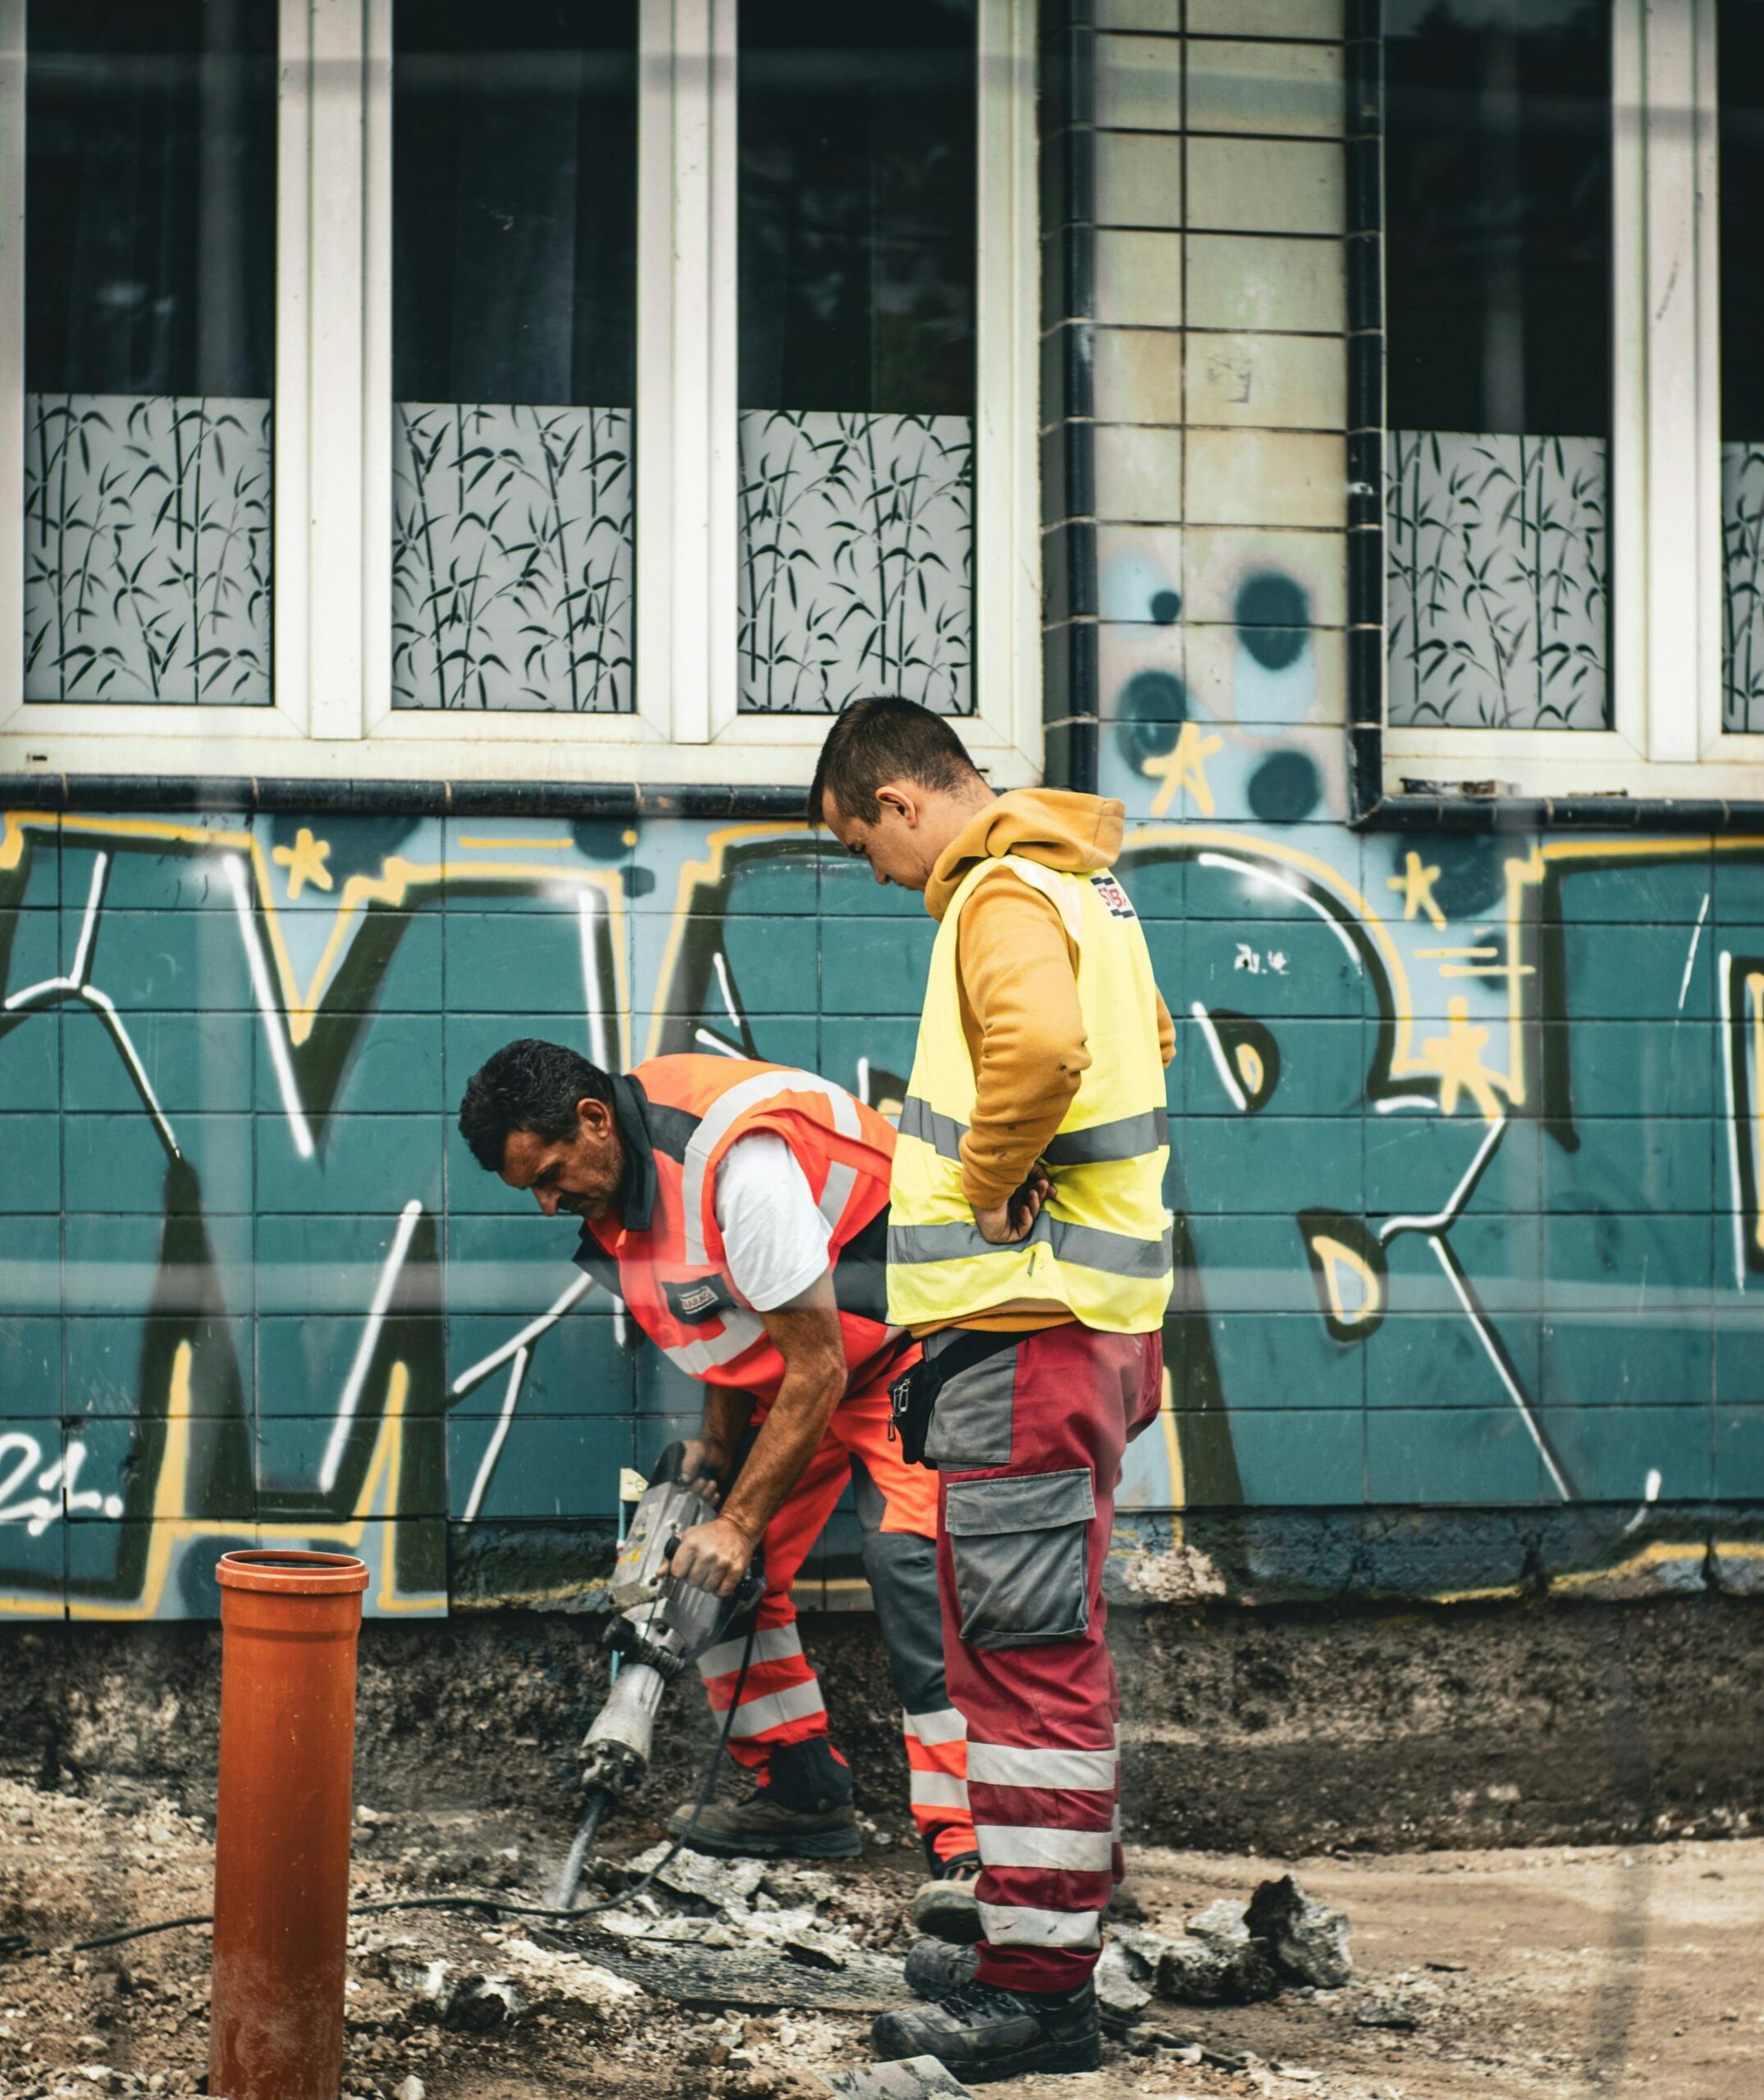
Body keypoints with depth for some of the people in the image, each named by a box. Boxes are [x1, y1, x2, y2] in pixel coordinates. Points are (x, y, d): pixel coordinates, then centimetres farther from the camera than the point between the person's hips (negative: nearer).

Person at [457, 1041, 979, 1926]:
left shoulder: (741, 1162, -33)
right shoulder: (618, 1166, -6)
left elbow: (817, 1373, -28)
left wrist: (739, 1524, -23)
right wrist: (715, 1445, -1)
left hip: (904, 1340, -9)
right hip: (790, 1348, 9)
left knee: (908, 1559, -24)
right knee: (716, 1567, 0)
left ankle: (964, 1841, -26)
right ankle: (804, 1794, 11)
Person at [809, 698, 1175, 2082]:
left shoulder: (1003, 897, -15)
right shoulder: (1078, 887, 18)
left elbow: (1039, 1046, -36)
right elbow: (1146, 1040, 35)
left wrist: (986, 1181, -20)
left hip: (1026, 1331, -11)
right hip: (1075, 1316, 11)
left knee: (1029, 1656, -7)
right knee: (1039, 1648, 17)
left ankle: (1039, 1992, -4)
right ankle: (1044, 1941, 25)